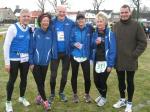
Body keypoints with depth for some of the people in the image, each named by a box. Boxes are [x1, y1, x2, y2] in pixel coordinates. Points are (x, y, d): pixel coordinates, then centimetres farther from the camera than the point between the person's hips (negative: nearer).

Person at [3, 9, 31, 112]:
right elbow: (6, 45, -11)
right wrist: (7, 62, -13)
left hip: (26, 59, 5)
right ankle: (8, 102, 22)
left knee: (24, 79, 16)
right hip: (14, 59, -4)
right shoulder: (13, 28, -12)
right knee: (12, 80, 4)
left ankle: (22, 97, 38)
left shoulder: (30, 29, 2)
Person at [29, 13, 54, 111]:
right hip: (36, 62, -2)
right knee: (39, 82, 2)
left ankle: (40, 97, 37)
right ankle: (45, 101, 16)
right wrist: (31, 62, -9)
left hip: (45, 62, 2)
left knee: (42, 81, 15)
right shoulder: (36, 32, -10)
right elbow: (31, 47, -8)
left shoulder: (51, 33, -3)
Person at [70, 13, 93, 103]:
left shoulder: (89, 28, -4)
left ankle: (87, 94, 24)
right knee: (74, 75, 12)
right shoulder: (73, 30, -6)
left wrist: (91, 54, 1)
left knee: (87, 77, 1)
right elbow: (69, 42, 1)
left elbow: (92, 41, 6)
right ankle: (75, 94, 30)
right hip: (74, 56, 0)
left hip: (86, 56, 0)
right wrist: (74, 44, -19)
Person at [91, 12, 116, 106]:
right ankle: (101, 95, 39)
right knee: (96, 81, 10)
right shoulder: (95, 33, 5)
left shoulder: (110, 34, -12)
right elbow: (92, 46, 13)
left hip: (106, 62, -5)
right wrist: (95, 43, -10)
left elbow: (113, 50, -14)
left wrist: (110, 65, -17)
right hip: (96, 61, 5)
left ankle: (104, 98, 30)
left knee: (102, 81, 2)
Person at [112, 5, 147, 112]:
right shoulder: (116, 26, 3)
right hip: (118, 60, 3)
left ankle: (129, 103, 25)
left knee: (130, 82, 10)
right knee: (121, 81, 16)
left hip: (131, 61, -3)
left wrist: (134, 55, -12)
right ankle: (122, 99, 35)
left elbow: (143, 42, -8)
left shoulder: (136, 25, -8)